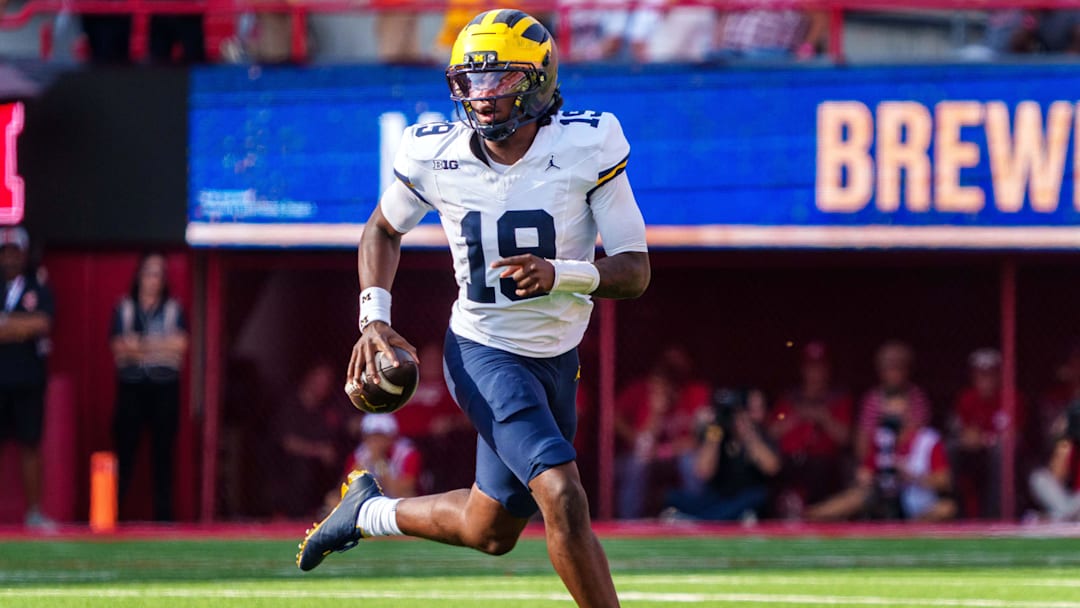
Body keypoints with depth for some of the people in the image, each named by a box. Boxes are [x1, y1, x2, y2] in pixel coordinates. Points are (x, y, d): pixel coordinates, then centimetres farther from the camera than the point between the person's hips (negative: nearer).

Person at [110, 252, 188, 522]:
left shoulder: (173, 309, 9)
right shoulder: (124, 309, 9)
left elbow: (180, 343, -6)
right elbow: (118, 345, -3)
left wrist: (139, 346, -9)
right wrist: (159, 347, -11)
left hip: (165, 387, 0)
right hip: (132, 386, 0)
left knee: (163, 453, 1)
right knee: (125, 449, -4)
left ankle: (163, 515, 3)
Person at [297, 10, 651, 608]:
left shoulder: (586, 148, -16)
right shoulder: (435, 156, -11)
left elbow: (635, 272, -15)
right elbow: (382, 229, 10)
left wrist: (559, 274, -33)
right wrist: (375, 319, -3)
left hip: (555, 358, 3)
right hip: (482, 352, -3)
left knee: (490, 532, 16)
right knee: (561, 495, -24)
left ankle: (370, 512, 43)